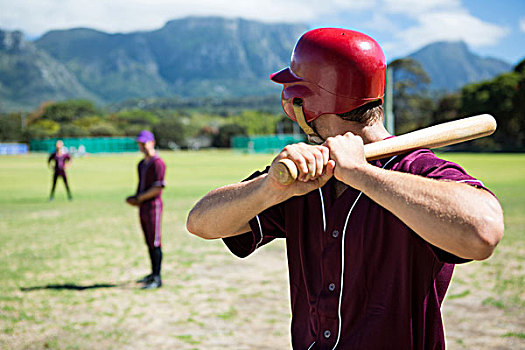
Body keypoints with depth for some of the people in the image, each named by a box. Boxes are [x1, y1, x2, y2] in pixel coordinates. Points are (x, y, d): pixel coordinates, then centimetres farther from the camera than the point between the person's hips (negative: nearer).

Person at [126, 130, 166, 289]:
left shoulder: (157, 163, -11)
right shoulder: (141, 164, 17)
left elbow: (158, 188, -18)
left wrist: (139, 198, -13)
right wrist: (135, 198, 6)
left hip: (153, 205, -9)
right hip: (142, 207, 9)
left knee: (154, 243, -8)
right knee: (149, 242, 14)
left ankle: (157, 279, -6)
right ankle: (153, 273, 22)